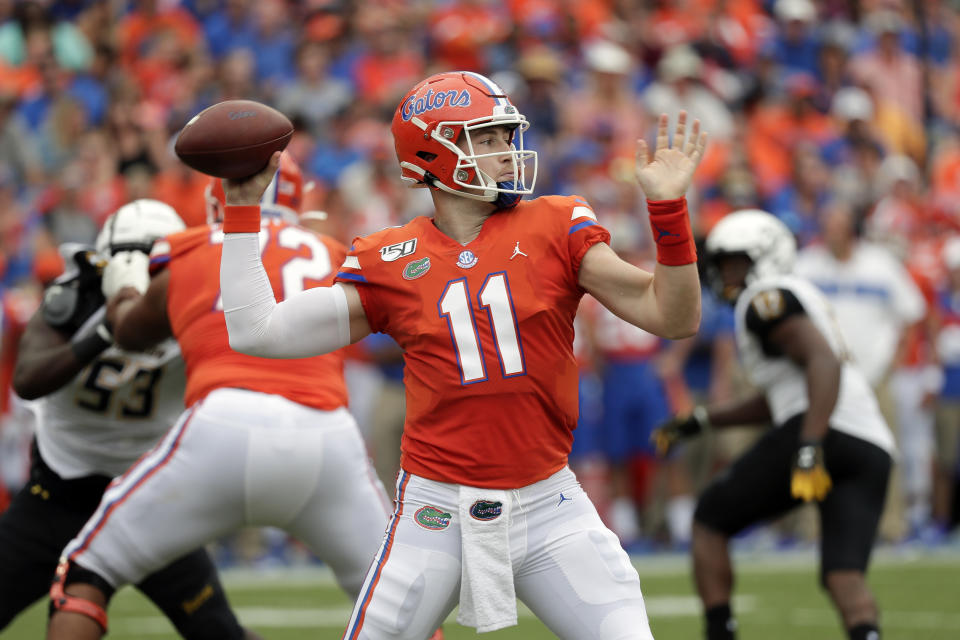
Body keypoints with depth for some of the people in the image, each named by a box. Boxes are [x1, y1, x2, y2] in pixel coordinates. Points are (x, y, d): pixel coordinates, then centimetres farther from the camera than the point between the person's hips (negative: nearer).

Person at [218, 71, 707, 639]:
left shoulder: (555, 229, 1)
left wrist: (668, 208, -15)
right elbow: (257, 332, 2)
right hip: (438, 511, 0)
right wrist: (244, 213, 2)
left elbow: (673, 317, -4)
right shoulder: (391, 262, 1)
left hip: (547, 505, 0)